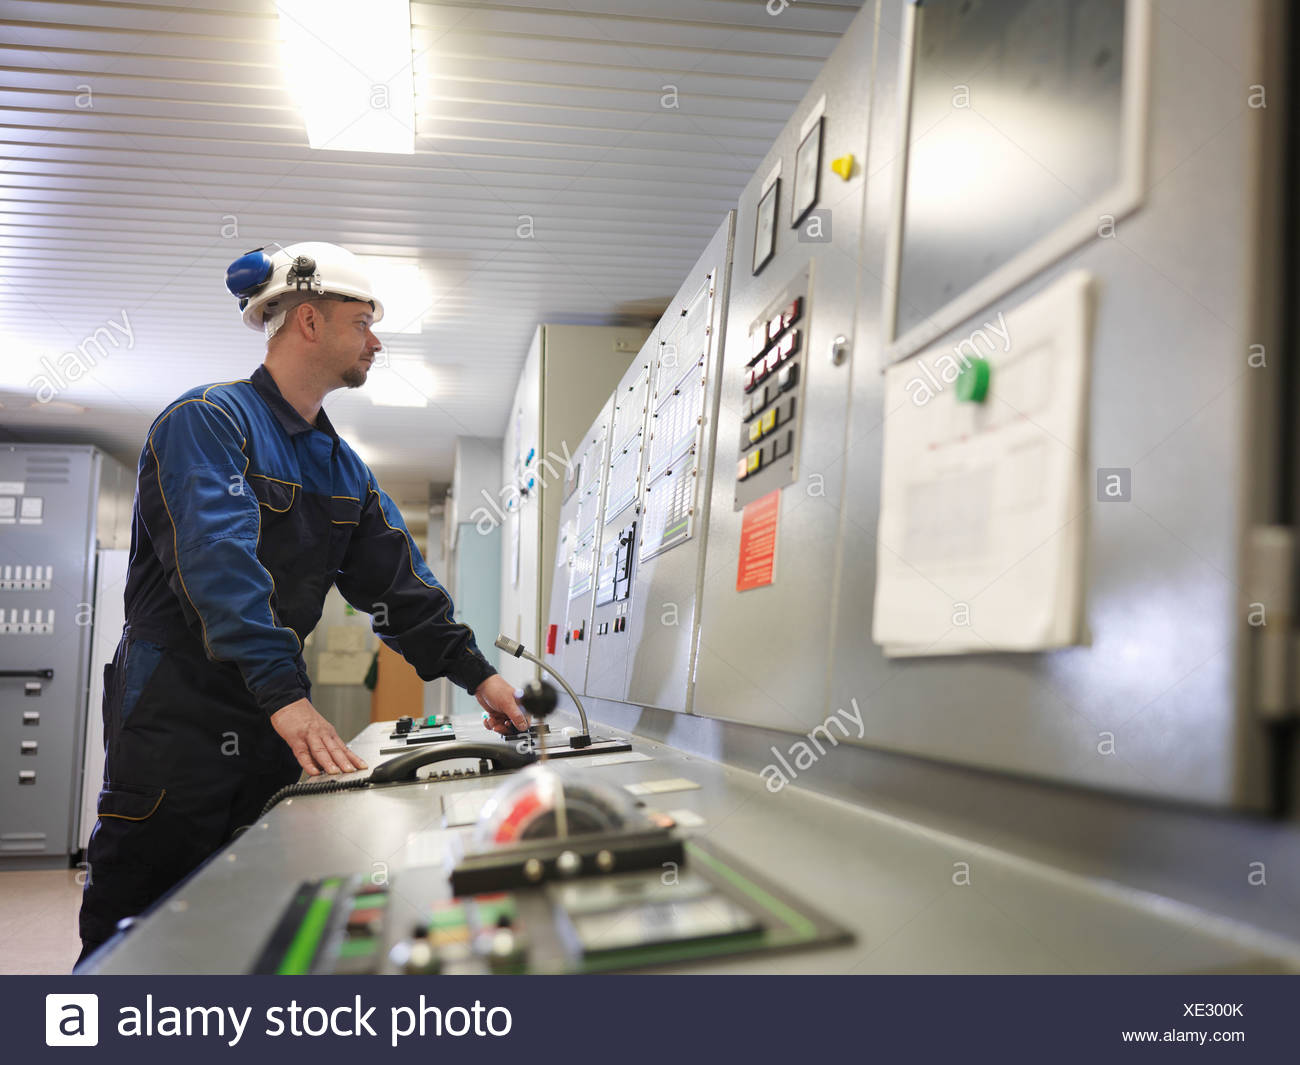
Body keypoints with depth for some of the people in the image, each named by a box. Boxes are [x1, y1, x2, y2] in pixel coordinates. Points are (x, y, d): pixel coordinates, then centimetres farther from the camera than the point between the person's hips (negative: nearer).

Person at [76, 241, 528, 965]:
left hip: (274, 717, 7)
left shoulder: (342, 466, 14)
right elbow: (219, 561, -25)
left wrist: (476, 673, -2)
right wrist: (286, 695, -35)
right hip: (177, 710, -7)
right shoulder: (209, 420, -10)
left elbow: (398, 581, 10)